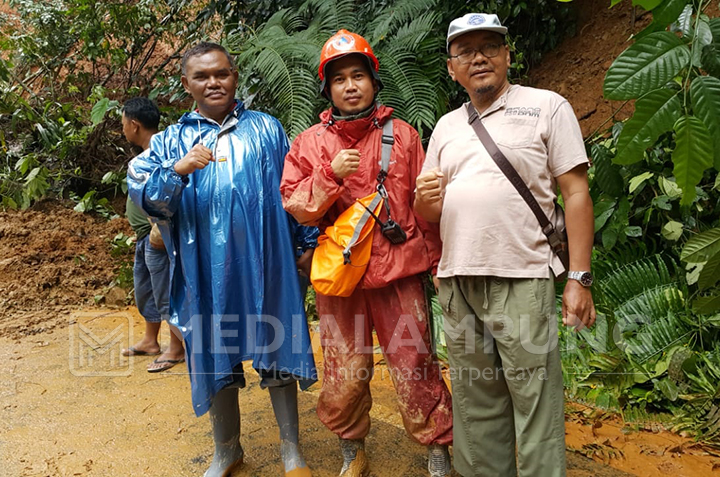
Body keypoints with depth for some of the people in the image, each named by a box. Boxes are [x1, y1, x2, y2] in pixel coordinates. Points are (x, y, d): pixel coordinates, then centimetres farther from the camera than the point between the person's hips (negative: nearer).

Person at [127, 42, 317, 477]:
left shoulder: (266, 129, 8)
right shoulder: (171, 141, 10)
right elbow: (143, 193, -2)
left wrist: (306, 243, 7)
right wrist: (178, 170, -20)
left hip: (263, 264, -1)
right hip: (206, 271, 2)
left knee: (277, 351, 7)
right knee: (215, 357, 12)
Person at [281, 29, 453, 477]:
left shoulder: (403, 135, 5)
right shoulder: (310, 142, 7)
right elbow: (295, 206, 1)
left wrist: (440, 262, 10)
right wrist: (331, 174, -15)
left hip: (399, 271, -1)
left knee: (415, 368, 3)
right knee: (344, 374, 9)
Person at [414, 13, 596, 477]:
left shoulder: (547, 107, 4)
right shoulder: (446, 126, 17)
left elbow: (576, 193, -2)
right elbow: (426, 212, 19)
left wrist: (579, 278, -9)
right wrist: (427, 201, -6)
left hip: (523, 281, -4)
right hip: (458, 282, 5)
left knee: (535, 403, -2)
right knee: (474, 405, 13)